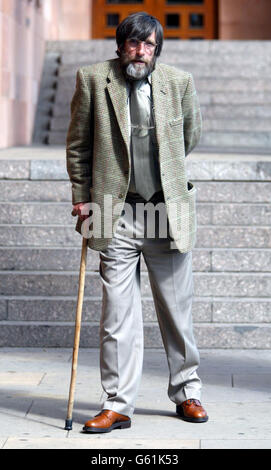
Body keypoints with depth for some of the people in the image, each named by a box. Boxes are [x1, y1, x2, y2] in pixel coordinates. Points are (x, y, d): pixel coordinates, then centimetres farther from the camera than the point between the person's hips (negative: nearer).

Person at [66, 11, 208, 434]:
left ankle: (186, 393, 25)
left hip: (169, 211, 1)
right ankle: (118, 405, 6)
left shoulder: (179, 82, 2)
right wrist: (82, 197, 3)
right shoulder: (93, 80, 0)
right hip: (117, 214, -1)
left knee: (177, 309, 10)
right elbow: (78, 144, 7)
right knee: (118, 312, -1)